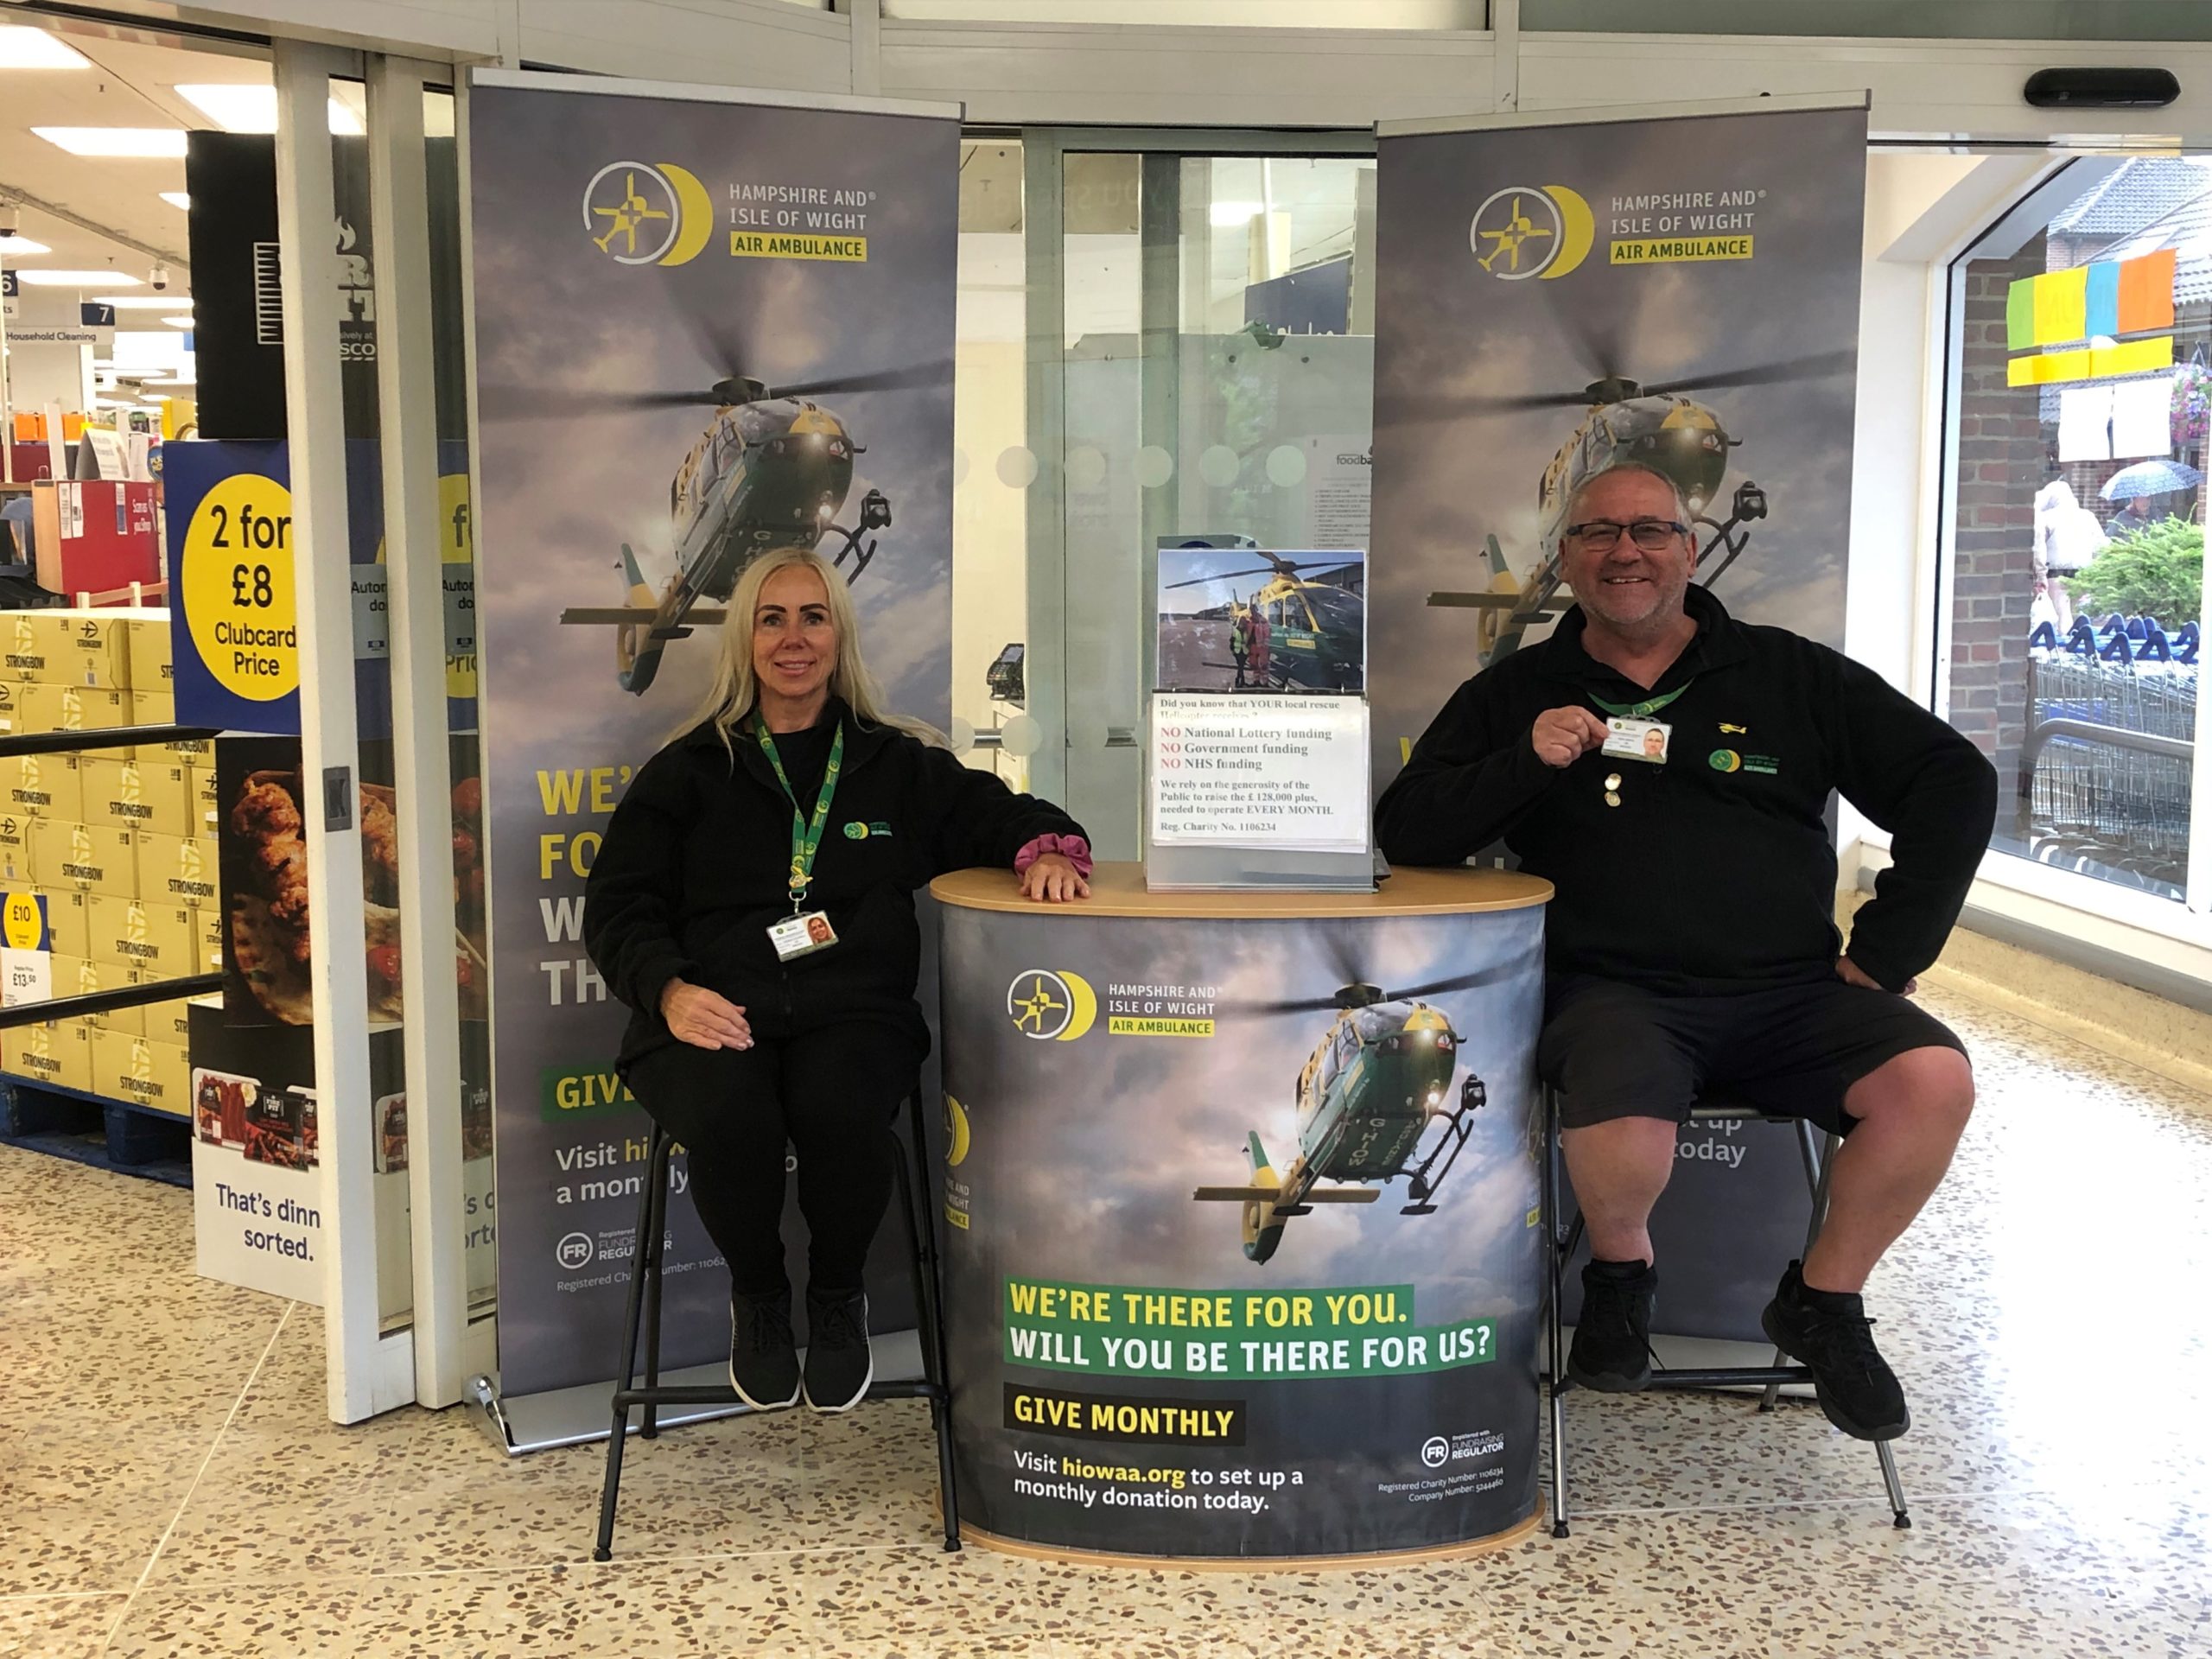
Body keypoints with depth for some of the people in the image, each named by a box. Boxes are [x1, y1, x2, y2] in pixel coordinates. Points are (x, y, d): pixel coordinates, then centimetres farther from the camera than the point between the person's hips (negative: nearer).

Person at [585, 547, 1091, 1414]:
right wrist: (669, 990, -10)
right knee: (732, 1118, -33)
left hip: (852, 1016, 0)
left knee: (840, 1111, -34)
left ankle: (837, 1295, 0)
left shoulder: (899, 765, 19)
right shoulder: (688, 771, 15)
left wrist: (1047, 850, -3)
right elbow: (617, 904, 10)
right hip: (713, 1019, 0)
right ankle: (758, 1297, 1)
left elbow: (1011, 816, 22)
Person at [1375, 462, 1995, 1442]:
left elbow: (1956, 781, 11)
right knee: (1621, 1132, -35)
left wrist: (1885, 952, 3)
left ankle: (1824, 1299, 3)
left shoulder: (1790, 676, 12)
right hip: (1617, 992, -2)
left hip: (1792, 993, 2)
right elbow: (1406, 833, 6)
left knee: (1933, 1080, -26)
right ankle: (1619, 1271, 4)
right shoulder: (1516, 694, 13)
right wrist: (1523, 763, -11)